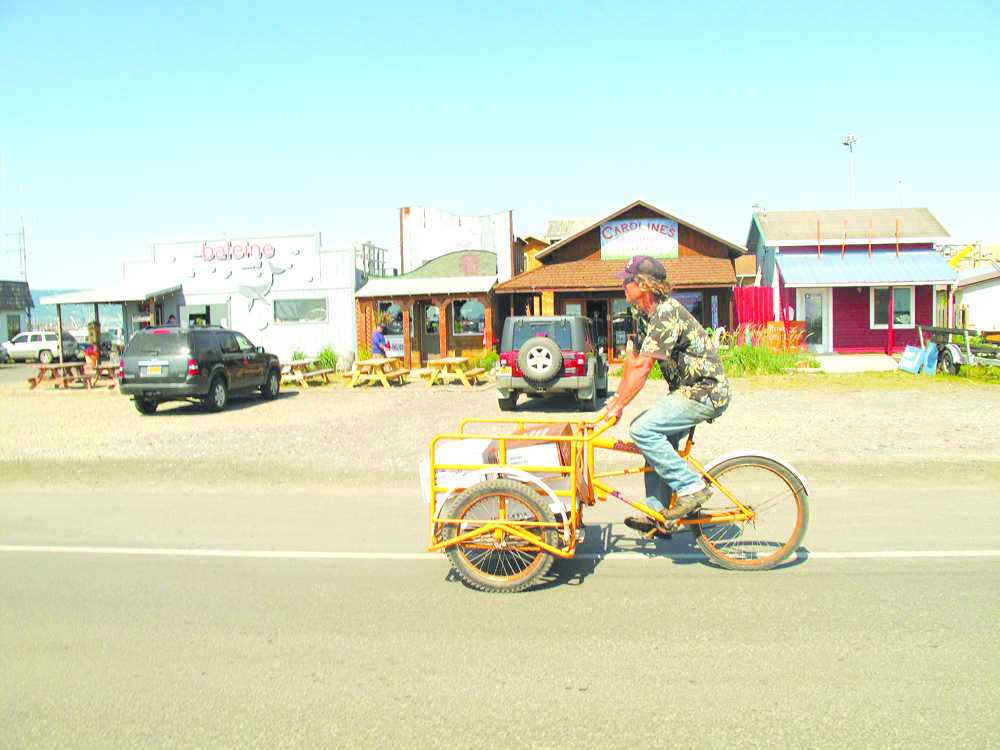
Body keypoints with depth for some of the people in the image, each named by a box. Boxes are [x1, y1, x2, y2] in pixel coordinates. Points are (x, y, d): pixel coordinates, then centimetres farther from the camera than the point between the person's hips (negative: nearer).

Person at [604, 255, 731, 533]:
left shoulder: (666, 314, -21)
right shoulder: (654, 313, 12)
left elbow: (641, 368, -23)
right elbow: (633, 361, 17)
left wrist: (618, 407, -18)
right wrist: (617, 397, 15)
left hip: (704, 394, -11)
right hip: (692, 389, 11)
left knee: (642, 429, -20)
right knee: (658, 440, 12)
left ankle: (692, 487, -11)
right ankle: (659, 516, 17)